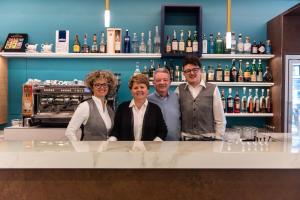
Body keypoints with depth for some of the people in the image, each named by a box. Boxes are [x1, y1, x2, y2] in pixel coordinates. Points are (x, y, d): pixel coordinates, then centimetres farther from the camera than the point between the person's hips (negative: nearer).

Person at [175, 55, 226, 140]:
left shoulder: (213, 89, -2)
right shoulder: (179, 90, 2)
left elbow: (220, 119, 0)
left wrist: (218, 140, -3)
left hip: (208, 139, -1)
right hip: (186, 139, 1)